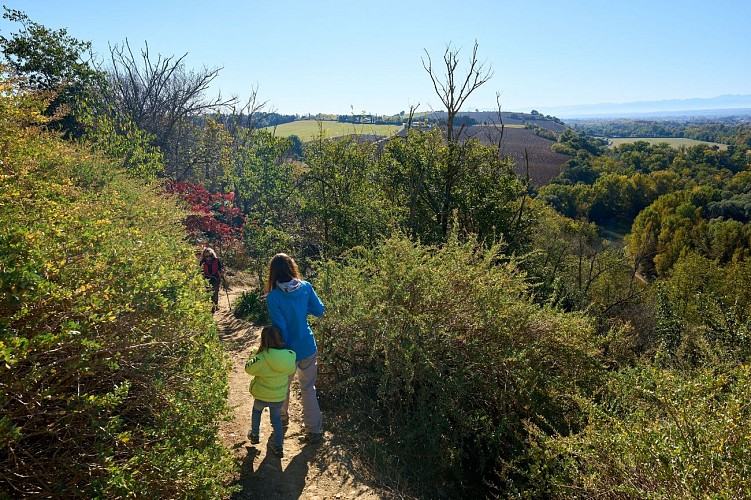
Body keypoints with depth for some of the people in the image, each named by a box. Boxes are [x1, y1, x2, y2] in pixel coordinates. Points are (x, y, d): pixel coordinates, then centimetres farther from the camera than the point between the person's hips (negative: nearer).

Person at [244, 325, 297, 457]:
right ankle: (278, 447, 26)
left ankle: (254, 435, 45)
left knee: (256, 411, 30)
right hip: (279, 397, 2)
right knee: (276, 419, 24)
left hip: (262, 396, -2)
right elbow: (292, 370, 2)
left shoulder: (261, 358, -29)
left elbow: (248, 368, -12)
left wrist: (254, 354, -1)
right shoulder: (289, 356, -16)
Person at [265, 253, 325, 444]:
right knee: (308, 388, 15)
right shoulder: (306, 287, -11)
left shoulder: (273, 297, -21)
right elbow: (319, 310, 0)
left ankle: (282, 419, 46)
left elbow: (280, 328, -18)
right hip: (308, 347, 2)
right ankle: (314, 431, 19)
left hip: (287, 349, -2)